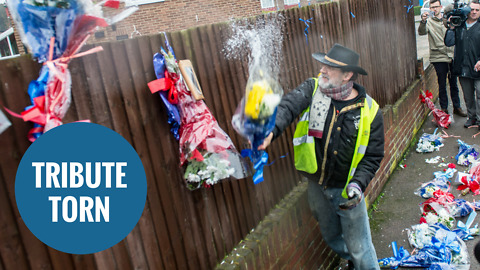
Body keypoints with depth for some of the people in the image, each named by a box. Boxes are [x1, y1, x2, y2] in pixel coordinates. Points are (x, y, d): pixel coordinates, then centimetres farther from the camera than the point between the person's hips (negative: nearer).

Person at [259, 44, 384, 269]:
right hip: (317, 187, 3)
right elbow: (288, 106, -28)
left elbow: (373, 155, -4)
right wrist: (270, 130, -49)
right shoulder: (312, 89, -9)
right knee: (332, 238, 25)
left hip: (347, 190, -3)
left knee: (359, 249, 8)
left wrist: (358, 184, -20)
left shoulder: (369, 110, -11)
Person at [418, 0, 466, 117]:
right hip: (439, 58, -4)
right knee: (442, 85, 3)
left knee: (454, 84, 12)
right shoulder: (429, 22, -2)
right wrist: (423, 21, -41)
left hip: (452, 56, 4)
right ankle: (444, 108, 14)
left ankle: (457, 107, 23)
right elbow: (421, 32, -23)